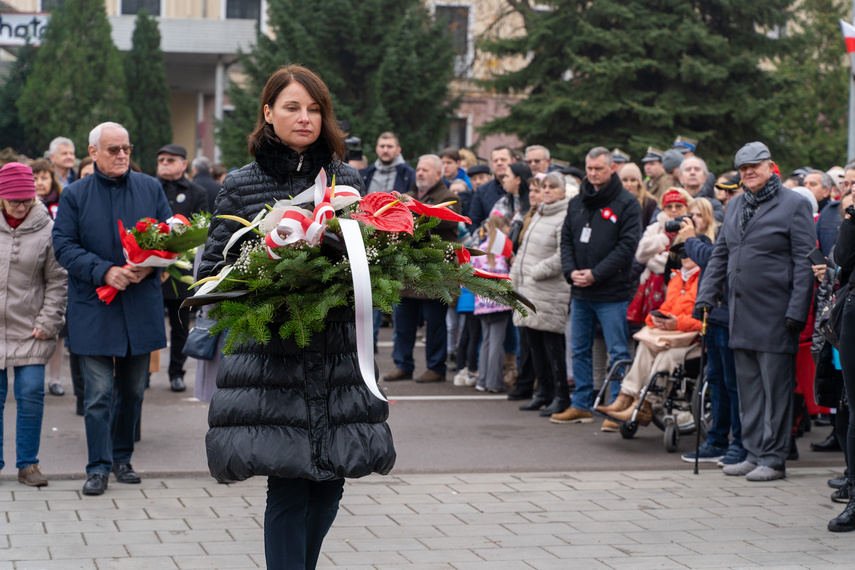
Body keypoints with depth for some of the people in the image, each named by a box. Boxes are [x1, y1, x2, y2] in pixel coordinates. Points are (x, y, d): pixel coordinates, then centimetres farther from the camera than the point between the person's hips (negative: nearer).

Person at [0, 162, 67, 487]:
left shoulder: (47, 229, -2)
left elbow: (57, 281, 1)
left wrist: (48, 323, -4)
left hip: (29, 330, -1)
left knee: (31, 394, -4)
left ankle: (27, 464, 8)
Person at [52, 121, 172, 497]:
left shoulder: (150, 189, 7)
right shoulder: (75, 195, 0)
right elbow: (64, 246, -6)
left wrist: (150, 264, -13)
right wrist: (104, 271, -18)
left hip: (141, 306, 3)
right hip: (94, 307, -3)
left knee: (133, 389, 11)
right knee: (98, 392, -6)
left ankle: (122, 457, 26)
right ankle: (98, 467, 1)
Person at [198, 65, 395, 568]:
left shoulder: (348, 180, 10)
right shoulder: (242, 186, 3)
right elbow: (213, 268, 4)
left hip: (337, 352, 3)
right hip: (271, 355, -3)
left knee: (329, 485, 5)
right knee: (289, 488, -7)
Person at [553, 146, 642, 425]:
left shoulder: (627, 203, -5)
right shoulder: (577, 203, 13)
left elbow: (627, 245, -12)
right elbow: (566, 240, 14)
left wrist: (596, 274, -16)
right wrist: (571, 271, -5)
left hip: (612, 293, -6)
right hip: (580, 293, 6)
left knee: (618, 352, -3)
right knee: (580, 350, 12)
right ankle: (581, 405, 20)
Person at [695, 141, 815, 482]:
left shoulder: (793, 205, -5)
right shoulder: (735, 206, 15)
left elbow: (805, 261, -8)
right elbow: (720, 255, 21)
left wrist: (797, 311, -15)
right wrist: (705, 296, 11)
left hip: (775, 313, -7)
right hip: (741, 312, 7)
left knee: (775, 387, -2)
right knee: (748, 386, 11)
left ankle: (773, 459, 4)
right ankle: (753, 453, 19)